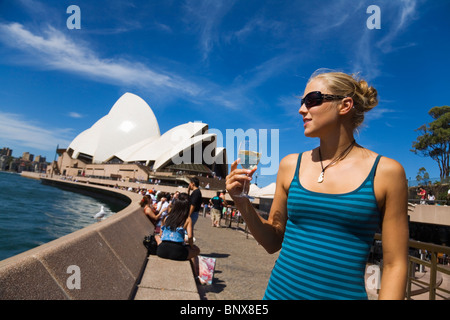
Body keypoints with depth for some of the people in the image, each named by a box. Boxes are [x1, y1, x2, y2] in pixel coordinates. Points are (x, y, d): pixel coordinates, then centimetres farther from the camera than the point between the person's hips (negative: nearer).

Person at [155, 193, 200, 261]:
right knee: (197, 250, 25)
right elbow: (190, 236, -8)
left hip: (161, 251, 3)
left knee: (157, 236, 36)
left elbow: (161, 234, 16)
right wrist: (191, 247, 9)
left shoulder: (166, 217, 10)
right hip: (177, 252, -3)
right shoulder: (188, 219, 0)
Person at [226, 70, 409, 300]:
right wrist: (243, 202, -10)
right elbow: (273, 242, 3)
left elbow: (394, 264, -5)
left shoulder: (385, 172, -9)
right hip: (280, 290, 3)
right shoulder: (290, 165, -2)